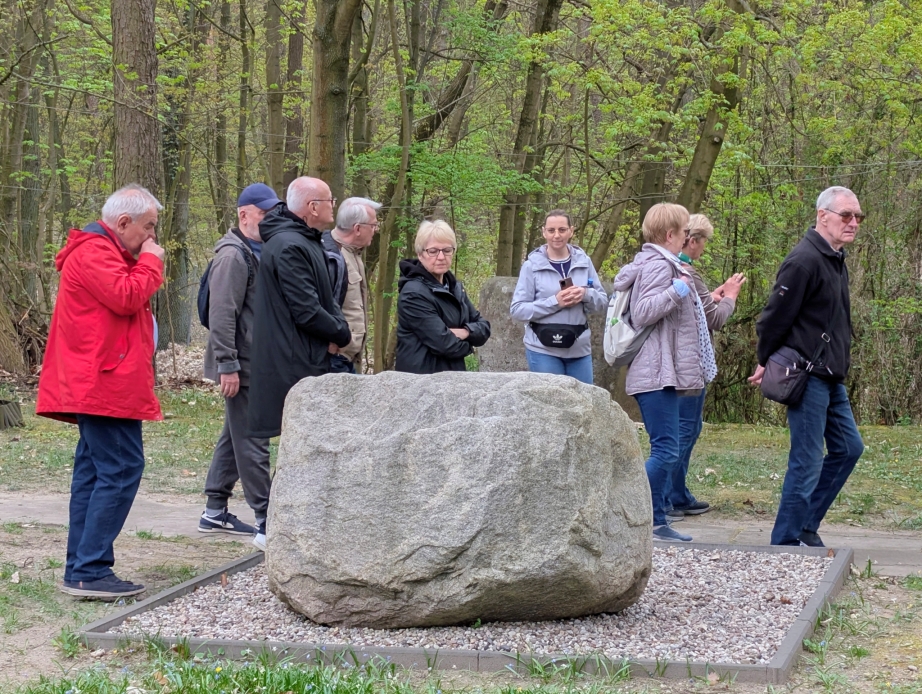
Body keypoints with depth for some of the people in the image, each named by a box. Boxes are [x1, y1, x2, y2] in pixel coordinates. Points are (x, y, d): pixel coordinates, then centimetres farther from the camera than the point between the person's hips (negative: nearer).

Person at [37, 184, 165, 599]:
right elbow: (127, 297, -22)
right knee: (121, 469, -13)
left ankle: (80, 569, 12)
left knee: (93, 471, 10)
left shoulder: (101, 251, 22)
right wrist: (151, 262, -10)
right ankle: (90, 570, -14)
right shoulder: (95, 253, -12)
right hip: (106, 383, -12)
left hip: (94, 385, 12)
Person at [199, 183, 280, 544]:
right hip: (242, 366, -10)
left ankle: (215, 511, 21)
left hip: (256, 362, 10)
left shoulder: (258, 253, 17)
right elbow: (221, 314, -19)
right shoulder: (233, 256, -13)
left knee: (235, 437, 14)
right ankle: (267, 518, -3)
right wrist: (227, 365, -22)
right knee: (252, 440, -6)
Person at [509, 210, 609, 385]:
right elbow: (517, 309, -7)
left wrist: (586, 295, -13)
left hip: (579, 348, 3)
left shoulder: (584, 262, 5)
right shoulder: (532, 266, -4)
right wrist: (554, 302, -19)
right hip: (543, 349, -3)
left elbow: (603, 301, 10)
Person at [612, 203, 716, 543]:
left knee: (664, 450, 12)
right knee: (666, 451, -14)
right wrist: (677, 289, -25)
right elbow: (641, 313, -22)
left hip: (662, 373, 11)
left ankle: (657, 522, 14)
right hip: (657, 374, -11)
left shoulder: (660, 264, 19)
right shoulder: (659, 266, -13)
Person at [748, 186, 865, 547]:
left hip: (831, 379, 10)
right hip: (807, 377, -10)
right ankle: (786, 542, 4)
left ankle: (806, 524, 23)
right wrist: (766, 364, -5)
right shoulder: (805, 260, -18)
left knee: (848, 448, 14)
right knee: (807, 461, -5)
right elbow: (775, 317, -16)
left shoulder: (835, 260, 14)